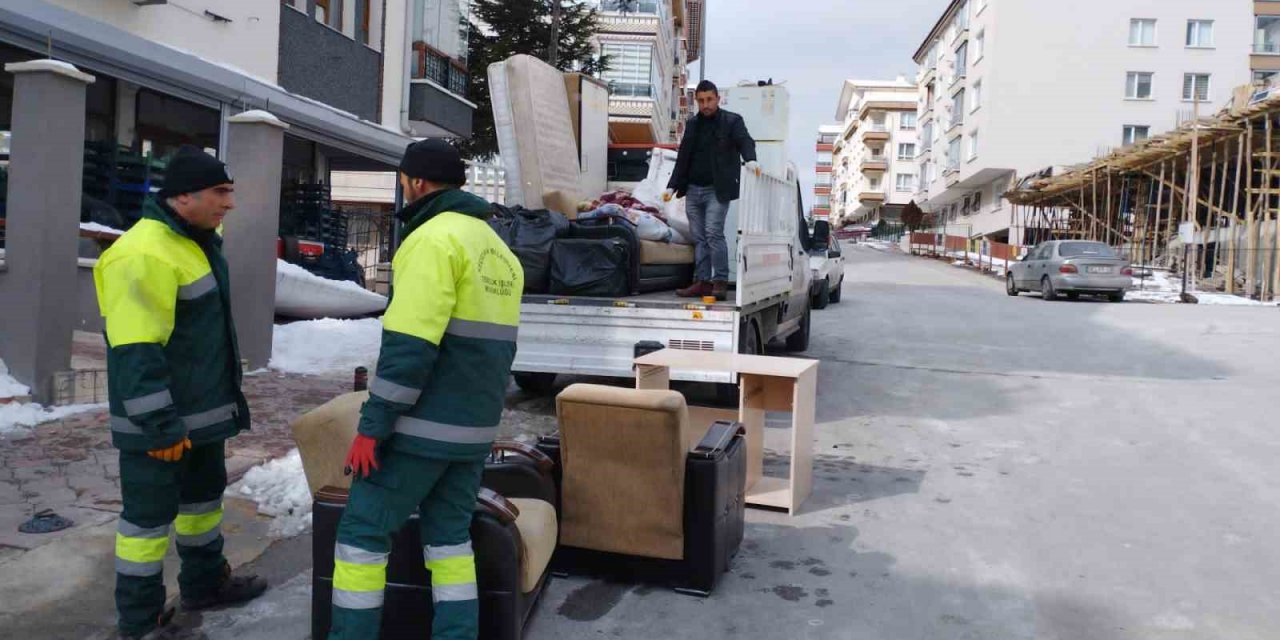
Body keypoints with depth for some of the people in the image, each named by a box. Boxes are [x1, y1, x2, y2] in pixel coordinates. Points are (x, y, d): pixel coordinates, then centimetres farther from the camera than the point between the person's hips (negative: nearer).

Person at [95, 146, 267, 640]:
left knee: (204, 495, 22)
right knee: (150, 514, 3)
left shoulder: (194, 242, 10)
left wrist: (223, 398, 23)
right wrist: (160, 425, -26)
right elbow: (136, 354, -27)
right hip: (159, 422, -10)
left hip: (200, 412, 10)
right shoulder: (145, 254, -24)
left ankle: (205, 582, 40)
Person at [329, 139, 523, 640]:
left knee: (363, 529, 5)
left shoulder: (435, 238, -14)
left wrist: (372, 426, -16)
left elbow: (408, 348, -21)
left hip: (423, 427, -8)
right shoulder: (499, 250, 14)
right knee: (449, 537, 16)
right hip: (473, 429, 8)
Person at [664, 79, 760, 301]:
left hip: (717, 190, -5)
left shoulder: (732, 121, 2)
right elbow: (682, 158, 19)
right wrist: (672, 186, 13)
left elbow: (745, 142, -13)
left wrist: (750, 159, -35)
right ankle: (702, 282, 8)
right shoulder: (692, 124, 16)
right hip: (693, 190, 6)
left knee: (714, 233, -14)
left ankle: (720, 281, -9)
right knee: (699, 238, 6)